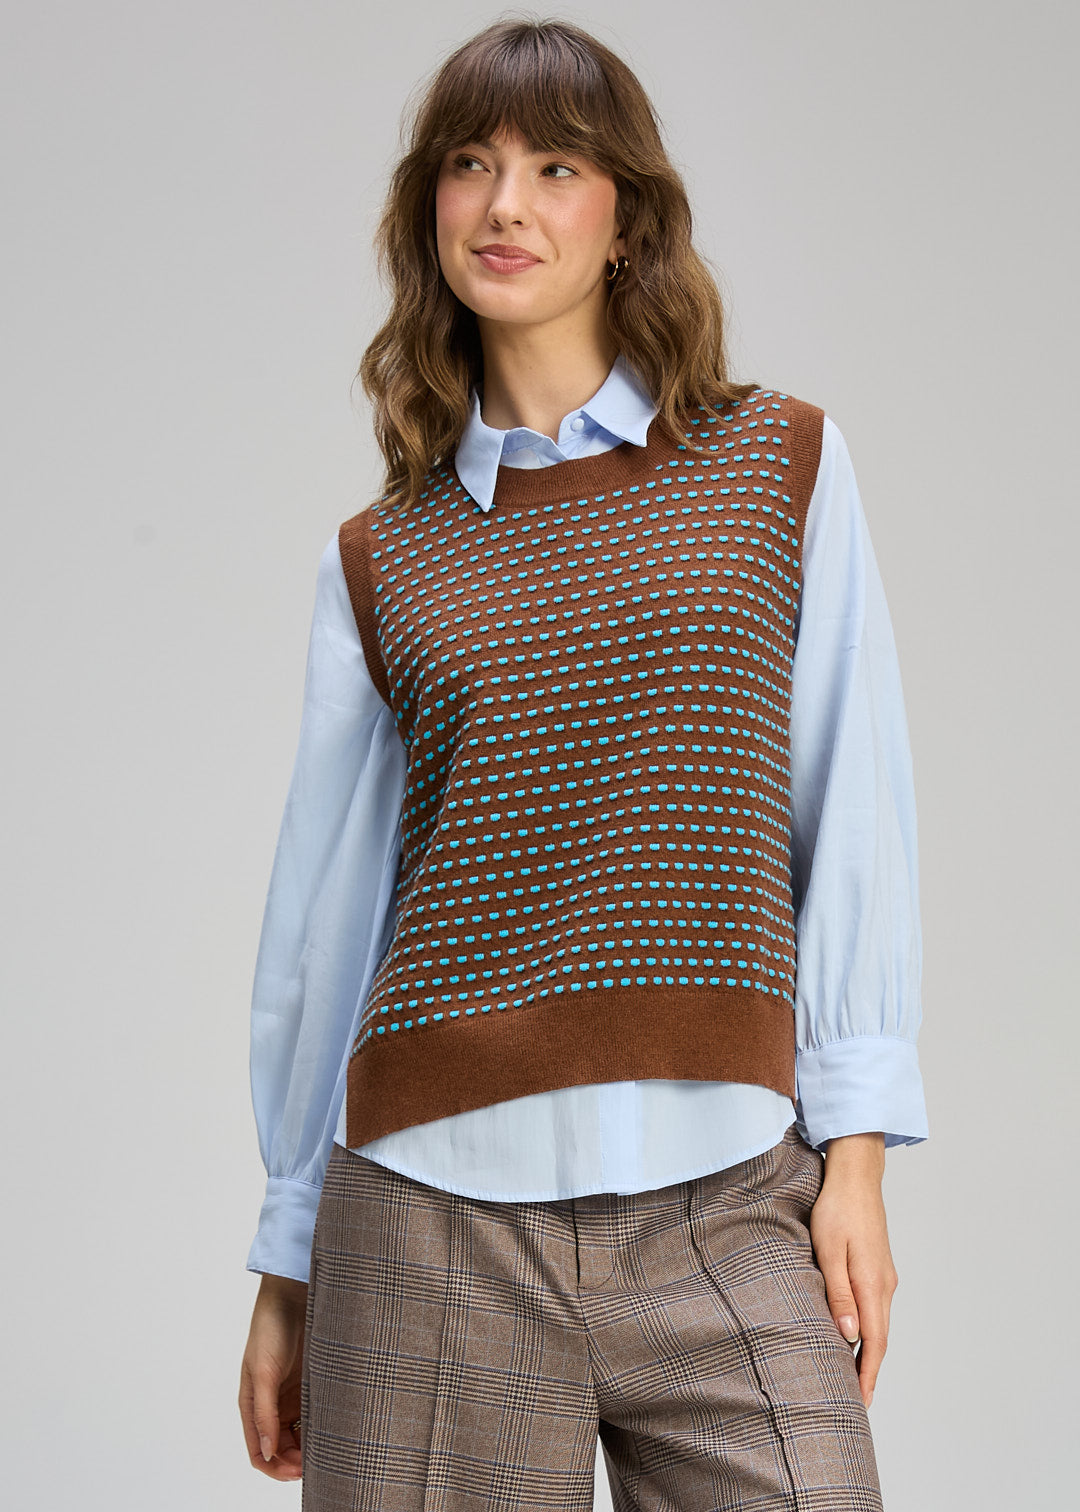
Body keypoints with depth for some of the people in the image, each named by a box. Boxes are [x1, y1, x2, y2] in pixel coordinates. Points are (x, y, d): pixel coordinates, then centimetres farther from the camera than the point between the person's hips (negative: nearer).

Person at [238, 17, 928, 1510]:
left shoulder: (783, 466, 8)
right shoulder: (380, 561, 10)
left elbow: (853, 817, 5)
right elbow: (323, 912, 14)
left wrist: (855, 1154, -2)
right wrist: (288, 1266, 16)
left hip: (725, 1213, -1)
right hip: (435, 1219, 1)